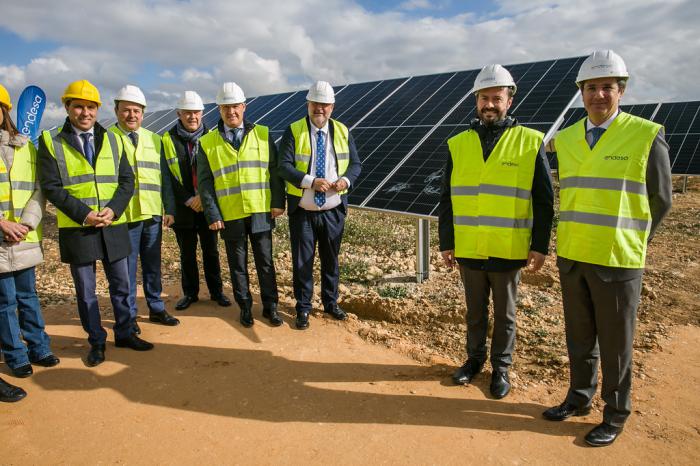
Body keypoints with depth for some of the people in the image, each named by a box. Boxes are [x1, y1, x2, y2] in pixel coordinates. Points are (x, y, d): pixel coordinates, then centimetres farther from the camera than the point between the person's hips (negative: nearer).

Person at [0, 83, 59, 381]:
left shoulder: (25, 146, 11)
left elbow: (38, 189, 4)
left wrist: (26, 223, -9)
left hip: (25, 238, 3)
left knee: (28, 296, 13)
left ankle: (39, 348, 24)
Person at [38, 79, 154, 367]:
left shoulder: (112, 140, 8)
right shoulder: (51, 141, -1)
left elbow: (127, 180, 4)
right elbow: (51, 187, -7)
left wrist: (113, 209, -12)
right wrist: (83, 214, -17)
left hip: (114, 226, 3)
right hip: (76, 229, -2)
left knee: (121, 285, 11)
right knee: (85, 290, 8)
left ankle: (125, 333, 28)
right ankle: (96, 341, 23)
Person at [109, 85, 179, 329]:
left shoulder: (154, 139, 14)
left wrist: (166, 206, 11)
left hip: (152, 213, 4)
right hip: (124, 215, -4)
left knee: (153, 264, 14)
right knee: (126, 267, 5)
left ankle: (156, 308, 27)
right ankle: (129, 314, 19)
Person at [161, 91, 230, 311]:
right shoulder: (168, 140, -2)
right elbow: (167, 178, -6)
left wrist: (203, 196, -15)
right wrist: (188, 201, -14)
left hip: (208, 206, 0)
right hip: (182, 208, 0)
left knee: (211, 252, 11)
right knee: (187, 254, 12)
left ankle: (216, 291, 24)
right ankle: (190, 293, 26)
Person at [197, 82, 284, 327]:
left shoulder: (263, 134, 4)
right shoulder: (207, 142, 2)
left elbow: (274, 169, 4)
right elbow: (205, 182, 1)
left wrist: (278, 201, -4)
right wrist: (212, 215, -6)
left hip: (261, 212, 0)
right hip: (230, 216, 0)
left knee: (265, 262, 9)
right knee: (238, 265, 11)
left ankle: (270, 306, 23)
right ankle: (245, 307, 27)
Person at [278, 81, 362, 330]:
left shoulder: (342, 131, 5)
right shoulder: (293, 131, -4)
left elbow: (355, 164, 7)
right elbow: (284, 167, -11)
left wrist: (346, 179, -15)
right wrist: (311, 181, -25)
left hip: (333, 210, 3)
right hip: (302, 212, -2)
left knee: (331, 259, 14)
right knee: (302, 262, 4)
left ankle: (331, 303, 32)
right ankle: (303, 308, 21)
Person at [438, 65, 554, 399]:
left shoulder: (530, 142, -3)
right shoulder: (458, 144, 4)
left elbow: (544, 202, -2)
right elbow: (447, 199, 6)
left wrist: (540, 246, -6)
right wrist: (446, 243, 3)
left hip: (508, 251, -2)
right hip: (468, 250, 2)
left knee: (504, 314, 13)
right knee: (475, 311, 17)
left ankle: (501, 367, 31)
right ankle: (475, 358, 37)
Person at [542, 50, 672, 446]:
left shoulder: (647, 137, -8)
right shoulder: (567, 139, 6)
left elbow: (660, 201, -1)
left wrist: (630, 246, 6)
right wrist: (576, 242, 13)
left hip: (617, 262, -4)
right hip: (571, 257, 5)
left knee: (615, 343, 7)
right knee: (579, 336, 16)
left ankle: (616, 414, 26)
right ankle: (579, 398, 34)